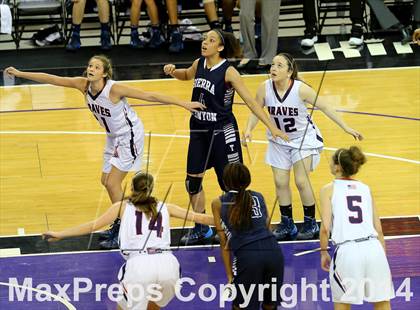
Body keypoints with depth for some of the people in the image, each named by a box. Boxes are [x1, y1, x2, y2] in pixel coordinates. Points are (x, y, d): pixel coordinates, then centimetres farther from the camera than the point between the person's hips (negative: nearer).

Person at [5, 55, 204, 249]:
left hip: (130, 136, -8)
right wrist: (19, 73, -7)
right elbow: (52, 79, -7)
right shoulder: (83, 85, -12)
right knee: (106, 181, 15)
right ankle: (120, 224, 34)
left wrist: (184, 104, -28)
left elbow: (150, 96, -27)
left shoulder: (114, 89, -29)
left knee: (112, 184, -9)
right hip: (114, 137, 8)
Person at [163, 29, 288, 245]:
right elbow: (186, 75, 25)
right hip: (198, 130, 6)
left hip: (222, 131, -6)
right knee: (192, 180, 9)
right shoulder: (199, 64, 1)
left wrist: (271, 126, -20)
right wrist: (173, 71, 3)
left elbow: (250, 102, -16)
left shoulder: (228, 72, -17)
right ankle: (201, 228, 24)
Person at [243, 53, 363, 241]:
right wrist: (248, 130, -21)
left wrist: (346, 128, -14)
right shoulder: (265, 88, -19)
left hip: (303, 138, -3)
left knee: (301, 181, -10)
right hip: (279, 140, 3)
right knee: (280, 182, 4)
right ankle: (287, 224, 22)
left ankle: (311, 223, 9)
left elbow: (324, 108, -15)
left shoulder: (301, 89, -25)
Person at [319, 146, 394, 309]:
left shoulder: (329, 189, 7)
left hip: (347, 251, -3)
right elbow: (378, 229, 16)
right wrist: (383, 257, 23)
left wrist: (324, 252, 11)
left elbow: (325, 228, -3)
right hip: (373, 247, 3)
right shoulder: (365, 189, 18)